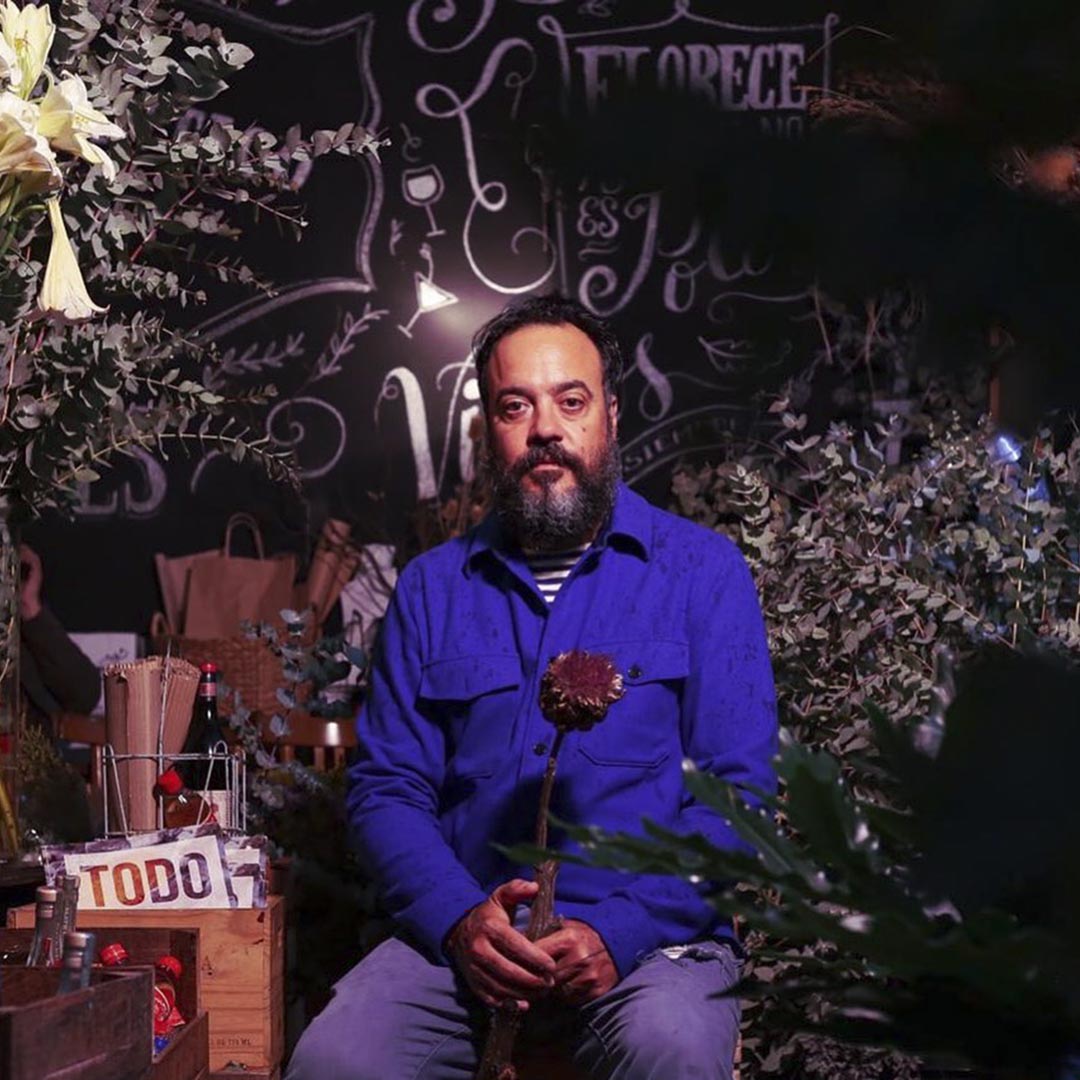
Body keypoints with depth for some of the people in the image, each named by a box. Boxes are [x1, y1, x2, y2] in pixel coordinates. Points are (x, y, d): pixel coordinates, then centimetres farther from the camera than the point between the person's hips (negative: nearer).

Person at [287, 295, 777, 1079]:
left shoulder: (704, 571, 4)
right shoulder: (433, 588, 12)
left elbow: (739, 789, -3)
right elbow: (387, 786, 8)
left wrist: (621, 933, -17)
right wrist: (460, 919, -12)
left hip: (651, 931, -2)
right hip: (464, 934, 2)